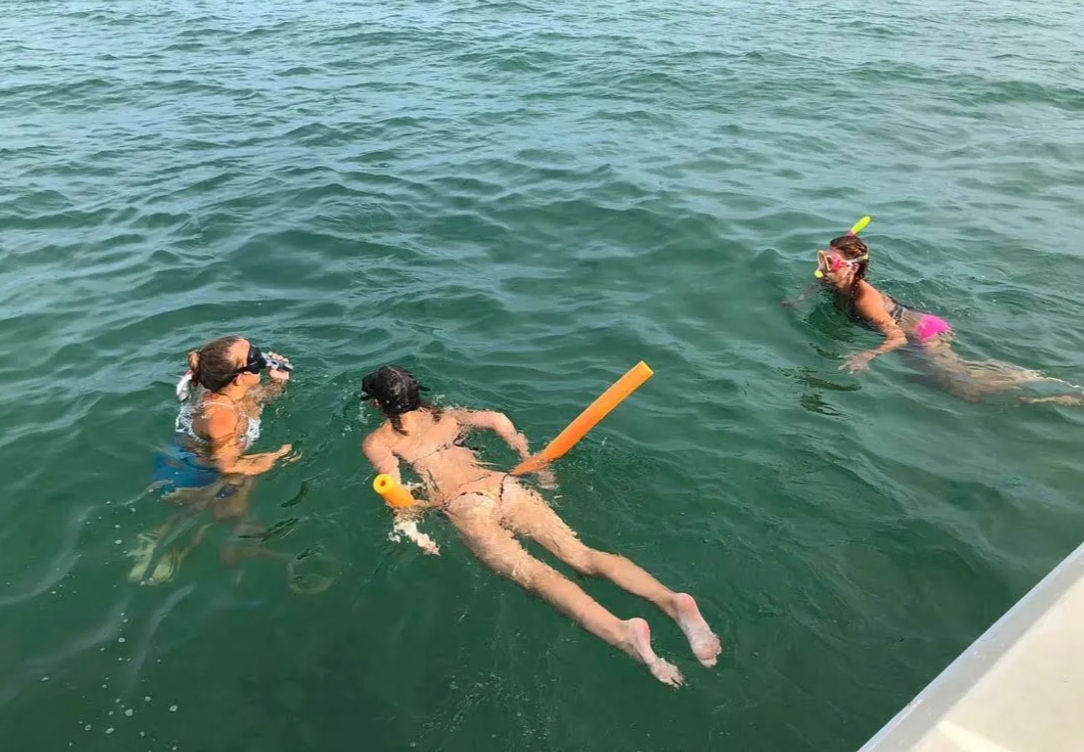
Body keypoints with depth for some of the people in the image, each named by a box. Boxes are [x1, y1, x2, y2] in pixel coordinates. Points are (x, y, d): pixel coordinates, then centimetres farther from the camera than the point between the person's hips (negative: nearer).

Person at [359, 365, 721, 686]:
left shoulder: (376, 442, 15)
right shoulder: (446, 416, 27)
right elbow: (498, 419, 17)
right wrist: (529, 461, 22)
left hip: (462, 506, -5)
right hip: (502, 484, 5)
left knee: (534, 574, -23)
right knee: (581, 553, -9)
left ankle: (623, 633, -47)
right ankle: (670, 599, -30)